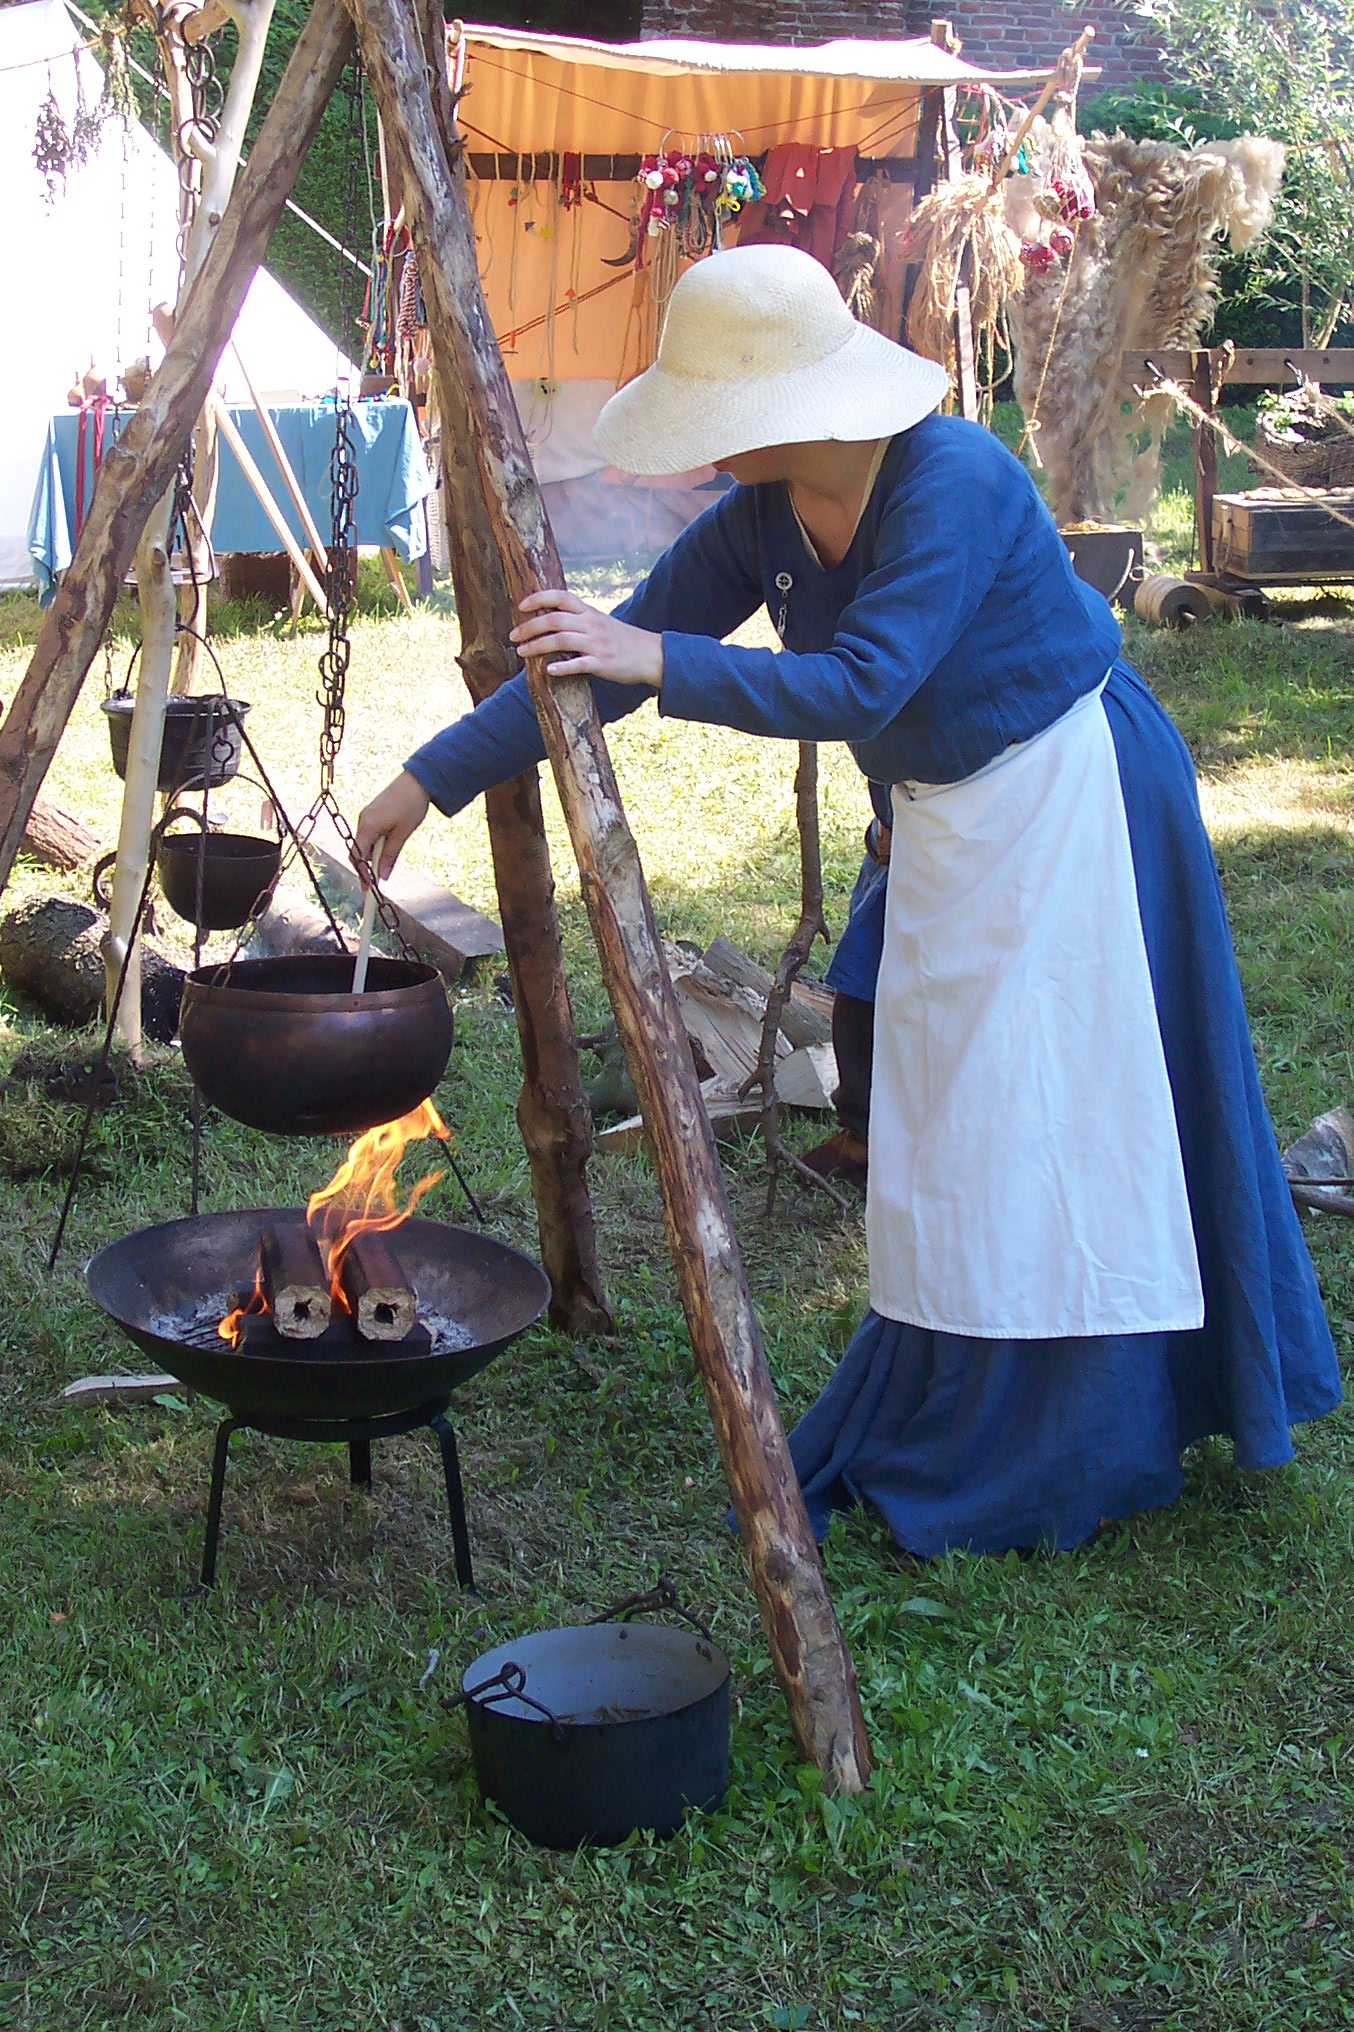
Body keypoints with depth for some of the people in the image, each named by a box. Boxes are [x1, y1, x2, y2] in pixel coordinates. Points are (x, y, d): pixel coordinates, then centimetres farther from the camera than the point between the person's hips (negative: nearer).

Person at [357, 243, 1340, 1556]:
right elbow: (605, 658, -3)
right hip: (941, 820, 7)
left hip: (1069, 801, -7)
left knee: (1055, 1118, -3)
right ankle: (944, 1431, 24)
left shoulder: (955, 484, -28)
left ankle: (1057, 1473, 10)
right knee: (947, 1130, 12)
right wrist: (433, 781, -5)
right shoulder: (757, 520, -6)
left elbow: (861, 688, -36)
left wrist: (657, 662, -41)